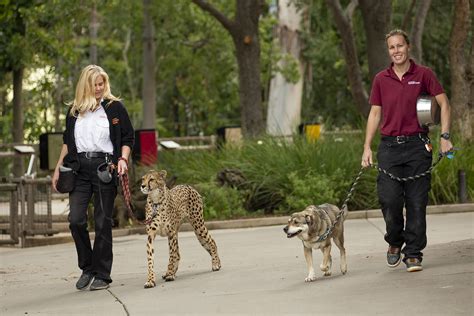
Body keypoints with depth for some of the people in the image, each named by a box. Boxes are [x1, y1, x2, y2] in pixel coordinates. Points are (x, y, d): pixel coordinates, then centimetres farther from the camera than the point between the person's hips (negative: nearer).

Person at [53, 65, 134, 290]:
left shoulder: (115, 107, 4)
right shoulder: (74, 110, 13)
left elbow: (128, 138, 7)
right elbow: (67, 141, 20)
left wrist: (123, 159, -10)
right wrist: (58, 168, 15)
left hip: (105, 167, -3)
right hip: (79, 168, 3)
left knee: (103, 222, -1)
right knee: (75, 218, -8)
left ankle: (102, 274, 6)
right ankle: (87, 268, 9)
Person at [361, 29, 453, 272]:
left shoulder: (423, 74, 2)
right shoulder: (381, 79, 9)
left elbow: (444, 103, 4)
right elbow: (375, 113, 13)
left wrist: (445, 137, -6)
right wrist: (367, 147, 6)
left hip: (417, 145, -1)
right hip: (389, 146, 2)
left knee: (417, 202, -1)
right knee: (389, 199, -8)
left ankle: (413, 254, 8)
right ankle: (395, 242, 18)